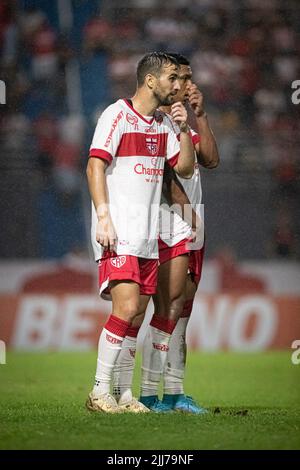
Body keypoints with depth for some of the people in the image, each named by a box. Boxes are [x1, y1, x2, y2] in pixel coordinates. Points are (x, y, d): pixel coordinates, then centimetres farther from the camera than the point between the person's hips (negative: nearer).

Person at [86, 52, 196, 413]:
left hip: (147, 234, 8)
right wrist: (103, 217, -20)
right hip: (117, 233, -8)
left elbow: (185, 168, 17)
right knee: (126, 307, -17)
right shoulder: (117, 115, -7)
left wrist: (184, 129, 2)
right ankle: (99, 393, -11)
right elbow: (95, 167, -12)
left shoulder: (163, 123, 15)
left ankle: (120, 394, 11)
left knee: (137, 315, 5)